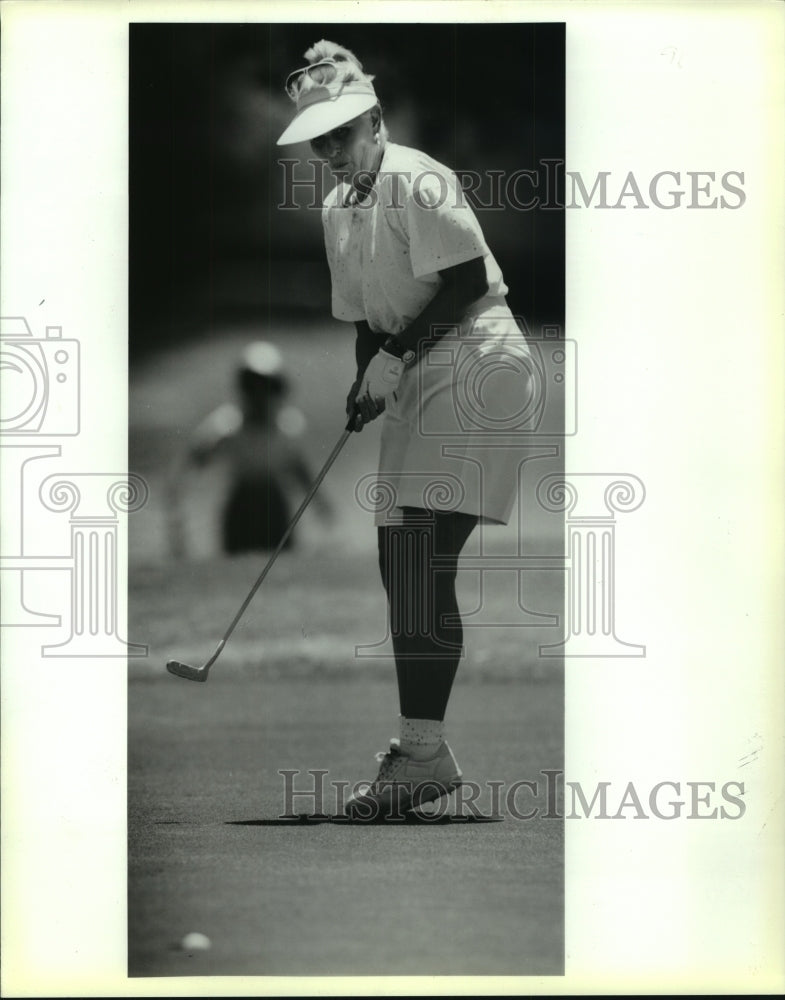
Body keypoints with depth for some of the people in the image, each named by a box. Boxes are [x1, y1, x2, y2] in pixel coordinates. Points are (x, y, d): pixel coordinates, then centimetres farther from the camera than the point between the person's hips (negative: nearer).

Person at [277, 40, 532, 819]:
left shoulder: (419, 183, -12)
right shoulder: (337, 209, 15)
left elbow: (467, 281, -17)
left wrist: (396, 356, -16)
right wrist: (366, 381, 2)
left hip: (471, 361, -9)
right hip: (415, 378, 9)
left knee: (423, 557, -18)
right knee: (400, 561, 8)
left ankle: (426, 751, -21)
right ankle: (421, 739, 16)